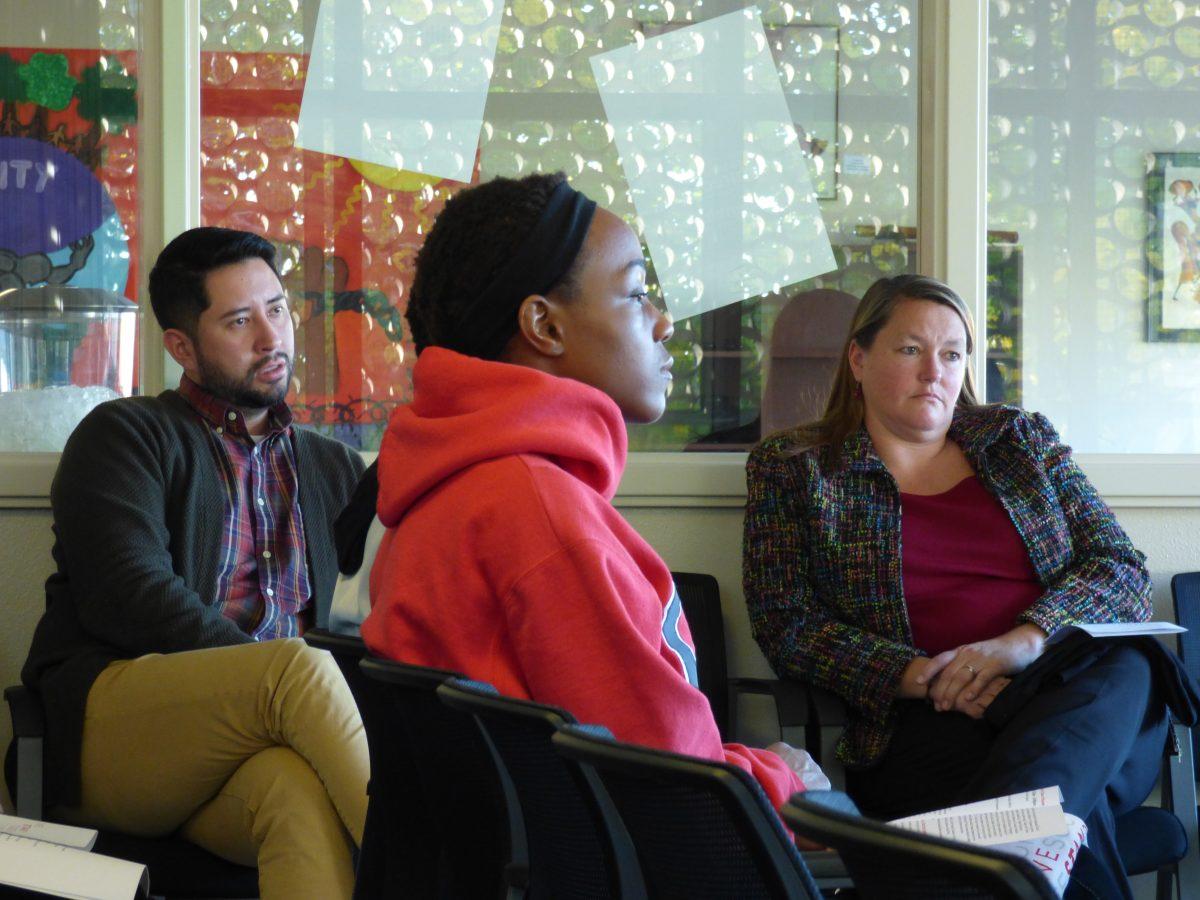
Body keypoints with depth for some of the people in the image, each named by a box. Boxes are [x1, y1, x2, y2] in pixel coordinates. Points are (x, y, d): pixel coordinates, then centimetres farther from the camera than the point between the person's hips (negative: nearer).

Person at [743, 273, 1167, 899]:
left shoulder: (1022, 438, 21)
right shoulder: (789, 468, 13)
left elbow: (1123, 567, 11)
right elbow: (786, 629, 3)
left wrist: (1026, 639, -11)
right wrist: (917, 676, -13)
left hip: (1076, 695, 4)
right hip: (922, 727, -4)